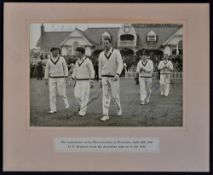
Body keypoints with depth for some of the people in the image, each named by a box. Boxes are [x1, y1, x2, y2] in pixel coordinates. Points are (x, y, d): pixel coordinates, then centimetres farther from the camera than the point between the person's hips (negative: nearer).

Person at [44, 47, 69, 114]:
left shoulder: (62, 59, -5)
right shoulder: (49, 60, 1)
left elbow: (65, 68, 1)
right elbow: (47, 69, 8)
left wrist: (66, 77, -7)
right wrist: (46, 79, 6)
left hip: (60, 79, -2)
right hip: (52, 79, 2)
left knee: (61, 93, -2)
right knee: (52, 94, -4)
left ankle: (66, 103, 28)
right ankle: (53, 109, 1)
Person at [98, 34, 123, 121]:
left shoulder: (116, 52, -7)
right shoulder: (101, 54, 5)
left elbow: (120, 64, -18)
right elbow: (100, 67, 13)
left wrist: (117, 74, -35)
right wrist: (100, 79, 11)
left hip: (114, 78, -2)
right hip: (105, 78, 2)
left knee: (115, 96, 4)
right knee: (105, 96, -6)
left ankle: (119, 107, 36)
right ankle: (105, 115, -7)